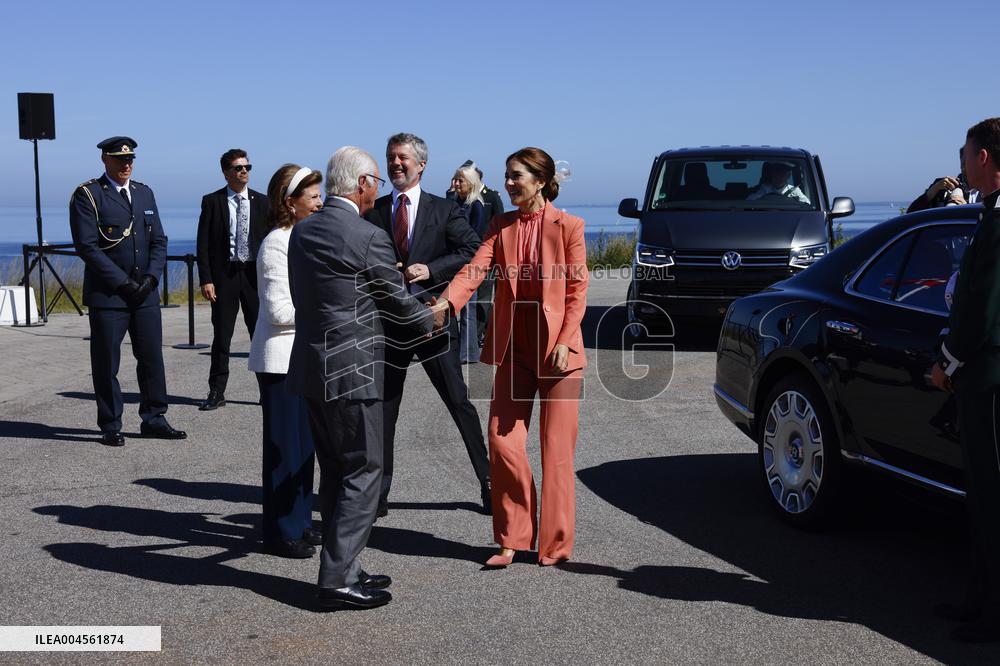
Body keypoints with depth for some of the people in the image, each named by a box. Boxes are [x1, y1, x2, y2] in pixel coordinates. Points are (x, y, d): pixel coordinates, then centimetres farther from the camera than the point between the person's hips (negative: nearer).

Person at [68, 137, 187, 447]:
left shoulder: (144, 193, 13)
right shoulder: (87, 195, -4)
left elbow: (159, 241, 12)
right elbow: (87, 246, -12)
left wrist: (151, 277, -4)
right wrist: (123, 283, -15)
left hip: (145, 292, 5)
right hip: (107, 293, -5)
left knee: (152, 357, 7)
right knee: (106, 362, 2)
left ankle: (153, 420, 17)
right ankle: (110, 427, 11)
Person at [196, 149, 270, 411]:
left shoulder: (261, 202, 7)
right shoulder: (212, 202, 2)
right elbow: (203, 244, -1)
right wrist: (206, 279, -9)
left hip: (255, 273, 1)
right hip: (224, 273, -1)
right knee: (221, 335, 3)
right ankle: (217, 392, 9)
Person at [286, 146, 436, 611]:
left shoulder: (302, 231, 10)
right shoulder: (367, 237, -14)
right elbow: (398, 300, -4)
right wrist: (430, 322, 17)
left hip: (312, 366, 8)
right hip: (351, 371, -8)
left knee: (336, 472, 15)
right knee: (363, 472, 0)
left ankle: (343, 570, 22)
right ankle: (337, 581, 0)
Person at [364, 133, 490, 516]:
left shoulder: (444, 211, 3)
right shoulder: (373, 213, 8)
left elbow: (473, 251, -8)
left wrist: (430, 270, -18)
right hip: (387, 323, 2)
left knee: (460, 403, 2)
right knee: (382, 410, 7)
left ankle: (488, 483, 14)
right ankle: (378, 494, 17)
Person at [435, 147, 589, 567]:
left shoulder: (567, 226, -4)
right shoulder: (501, 226, 7)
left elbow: (578, 290, -5)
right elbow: (475, 269, -8)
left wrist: (564, 341, -14)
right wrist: (445, 302, -25)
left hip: (557, 349, -4)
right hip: (514, 348, 4)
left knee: (556, 449, 2)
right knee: (503, 441, 1)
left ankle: (555, 544, 14)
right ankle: (512, 539, 14)